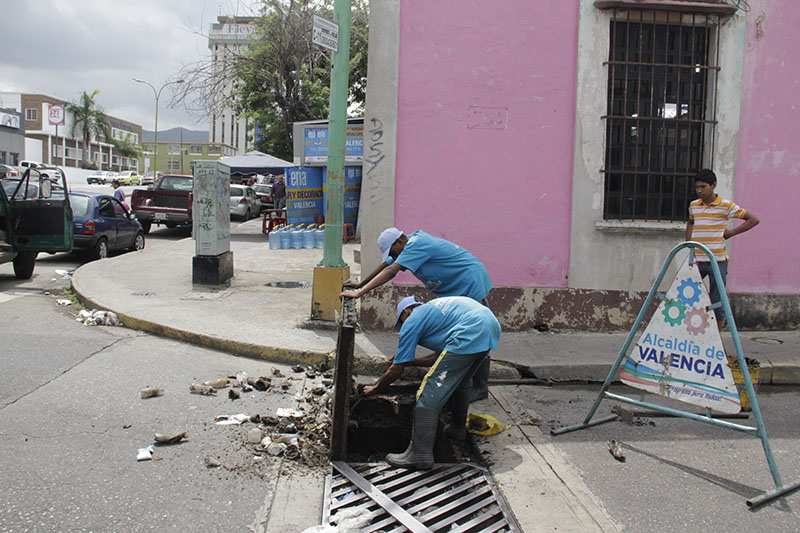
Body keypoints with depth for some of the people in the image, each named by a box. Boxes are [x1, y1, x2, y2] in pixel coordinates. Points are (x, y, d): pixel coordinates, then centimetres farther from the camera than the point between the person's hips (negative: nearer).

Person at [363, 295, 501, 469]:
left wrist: (375, 388, 30)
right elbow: (440, 356, 40)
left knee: (430, 394, -5)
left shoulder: (412, 321, 13)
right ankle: (458, 428, 46)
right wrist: (408, 361, 48)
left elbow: (396, 370, 14)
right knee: (460, 382, 31)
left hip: (470, 335, -9)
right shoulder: (433, 307, 35)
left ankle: (420, 453, -8)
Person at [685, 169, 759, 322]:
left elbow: (753, 219, 1)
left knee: (717, 303, 2)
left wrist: (731, 232, -4)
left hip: (717, 261, -4)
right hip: (696, 260, 4)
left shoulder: (726, 205, -4)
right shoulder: (693, 206, 9)